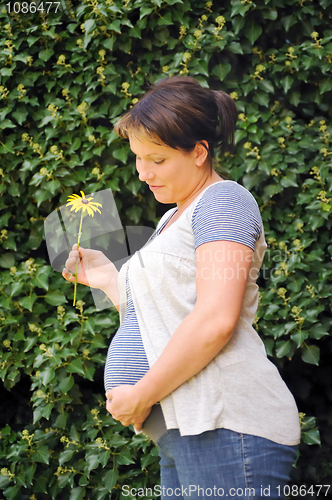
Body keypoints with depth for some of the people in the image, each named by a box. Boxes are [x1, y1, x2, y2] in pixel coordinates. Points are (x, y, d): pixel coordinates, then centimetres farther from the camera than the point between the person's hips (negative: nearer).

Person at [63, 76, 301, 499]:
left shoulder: (223, 200, -4)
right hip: (180, 434, 9)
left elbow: (216, 321, -17)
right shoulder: (172, 221, 26)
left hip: (225, 429, -9)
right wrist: (107, 280, 19)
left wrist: (140, 396, -12)